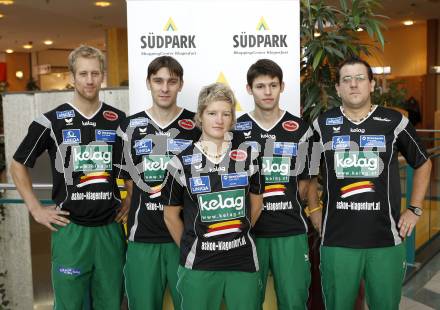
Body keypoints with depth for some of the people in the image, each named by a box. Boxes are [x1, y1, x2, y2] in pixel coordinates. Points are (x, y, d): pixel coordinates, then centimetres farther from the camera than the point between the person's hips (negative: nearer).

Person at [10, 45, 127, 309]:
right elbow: (18, 165, 6)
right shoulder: (51, 121, -3)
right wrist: (36, 209, 0)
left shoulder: (119, 120, 3)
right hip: (69, 228, -2)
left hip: (110, 227, 2)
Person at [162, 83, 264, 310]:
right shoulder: (183, 161, -3)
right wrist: (189, 248, 7)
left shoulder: (247, 156, 2)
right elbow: (170, 214, 5)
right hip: (198, 266, -1)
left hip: (243, 262, 2)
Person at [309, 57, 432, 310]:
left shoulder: (395, 122, 1)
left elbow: (423, 164, 13)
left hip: (387, 240, 0)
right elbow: (309, 172, 13)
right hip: (337, 240, 0)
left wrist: (415, 210, 8)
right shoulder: (323, 125, 3)